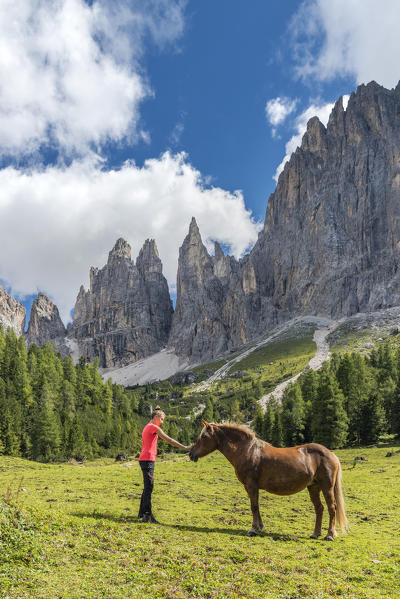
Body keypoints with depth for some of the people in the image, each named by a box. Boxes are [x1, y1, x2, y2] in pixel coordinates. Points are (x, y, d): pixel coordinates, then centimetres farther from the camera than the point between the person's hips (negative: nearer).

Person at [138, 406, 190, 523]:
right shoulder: (154, 427, -10)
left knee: (147, 487, 15)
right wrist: (184, 448, -12)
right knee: (149, 487, -9)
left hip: (144, 459, 10)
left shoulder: (147, 427, 19)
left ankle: (142, 512, 22)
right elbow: (169, 440, -14)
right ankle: (147, 515, -8)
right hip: (148, 460, -10)